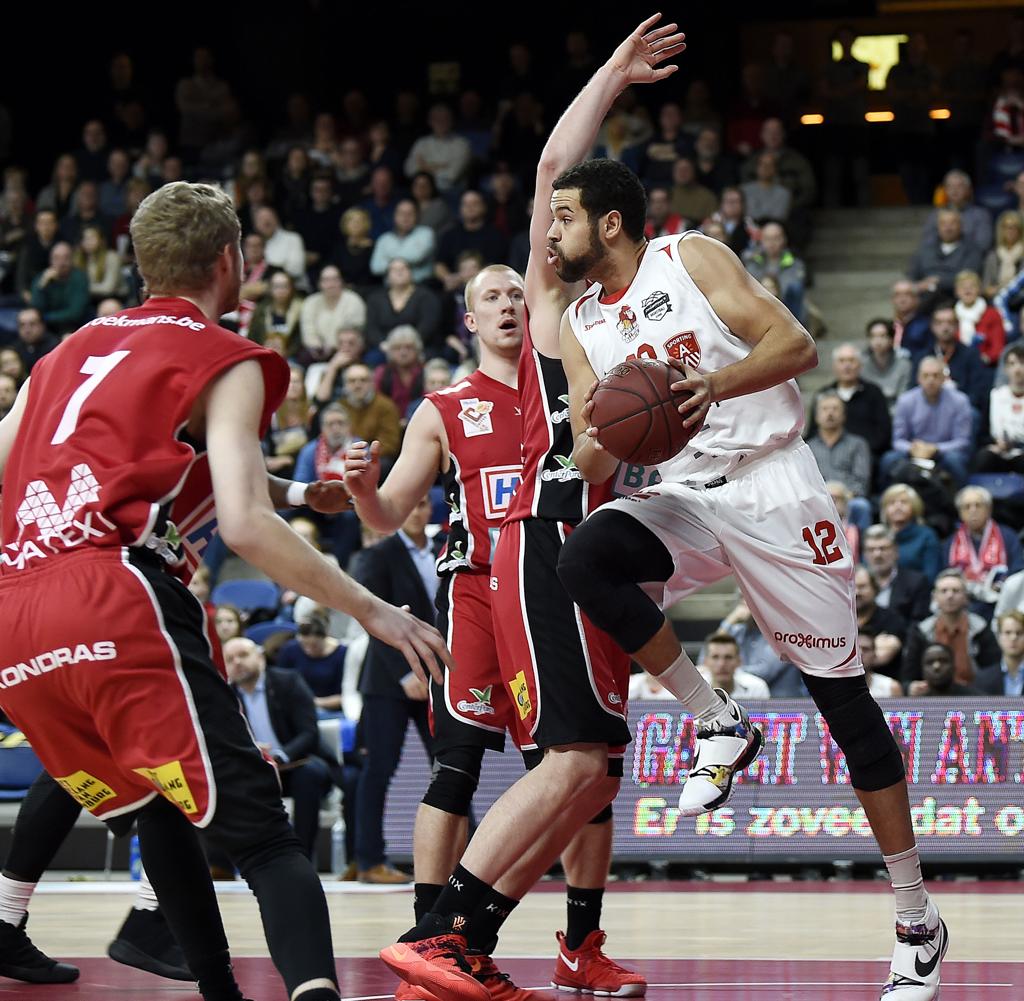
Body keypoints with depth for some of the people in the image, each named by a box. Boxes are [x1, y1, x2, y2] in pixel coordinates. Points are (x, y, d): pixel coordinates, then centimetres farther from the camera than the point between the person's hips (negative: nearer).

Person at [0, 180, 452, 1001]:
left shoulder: (72, 350, 26)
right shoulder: (225, 363, 7)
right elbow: (246, 525, -7)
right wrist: (372, 611, -1)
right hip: (118, 602, -7)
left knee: (156, 809, 26)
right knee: (261, 835, -11)